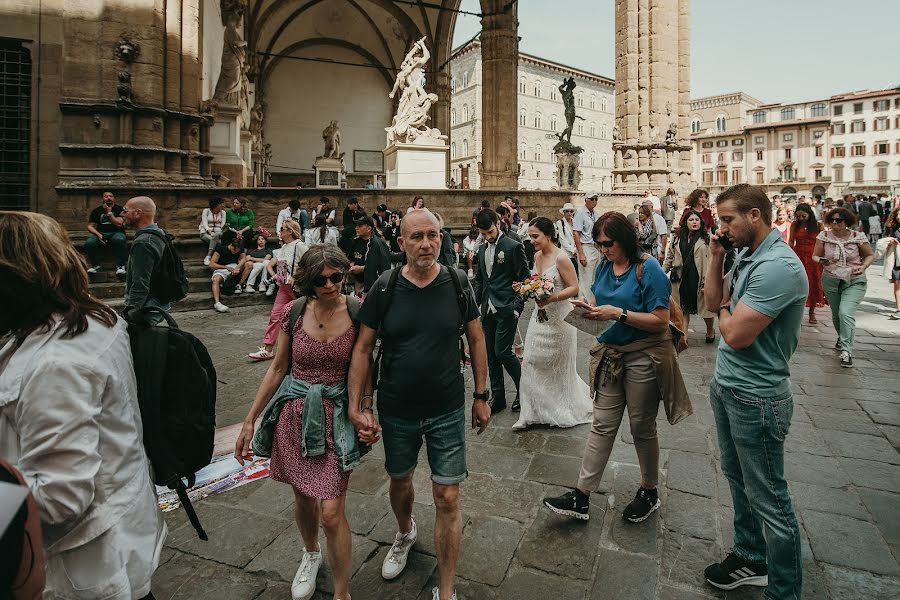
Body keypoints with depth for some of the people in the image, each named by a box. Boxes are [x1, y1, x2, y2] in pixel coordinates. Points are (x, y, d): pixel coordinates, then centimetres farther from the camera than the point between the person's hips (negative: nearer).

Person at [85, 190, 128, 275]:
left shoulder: (119, 209, 9)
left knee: (120, 240, -40)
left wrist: (109, 212, -5)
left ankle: (120, 265, -27)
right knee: (89, 243, -30)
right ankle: (95, 265, -9)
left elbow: (119, 224, -5)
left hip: (115, 232, -2)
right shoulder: (96, 211, 17)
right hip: (100, 233, 3)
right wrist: (98, 234, -8)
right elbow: (90, 226, 11)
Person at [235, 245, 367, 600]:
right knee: (303, 497, 20)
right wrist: (249, 420, 4)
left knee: (332, 512, -4)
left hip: (336, 417, -2)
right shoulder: (293, 312, -6)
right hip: (294, 414, 2)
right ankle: (311, 554, 52)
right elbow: (278, 368, 3)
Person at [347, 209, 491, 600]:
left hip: (447, 410, -1)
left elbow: (476, 339, 1)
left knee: (447, 499, 4)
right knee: (400, 481, 23)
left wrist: (481, 396, 3)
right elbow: (363, 349, -6)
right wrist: (357, 407, -10)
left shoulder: (457, 283, -9)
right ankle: (405, 534, 56)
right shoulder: (385, 287, -10)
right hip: (396, 411, 1)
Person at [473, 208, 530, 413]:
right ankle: (497, 397, 22)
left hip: (506, 310, -7)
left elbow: (524, 279, -7)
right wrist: (474, 303, 7)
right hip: (487, 310, 7)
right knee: (491, 355, 10)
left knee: (502, 352, -8)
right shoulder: (482, 250, 13)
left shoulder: (514, 247, -7)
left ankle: (523, 388, 16)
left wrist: (517, 307, -13)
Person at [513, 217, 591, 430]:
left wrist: (552, 298, -29)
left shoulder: (561, 258, -17)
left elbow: (574, 288, -16)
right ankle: (534, 411, 17)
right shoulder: (537, 256, 6)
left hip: (558, 317, -7)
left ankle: (565, 410, 34)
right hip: (540, 316, 7)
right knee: (532, 363, 5)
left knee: (559, 365, 10)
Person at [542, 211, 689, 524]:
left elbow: (661, 322, -18)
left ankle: (649, 492, 34)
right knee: (602, 426, 7)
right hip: (611, 354, 6)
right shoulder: (604, 266, 5)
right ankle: (581, 497, 12)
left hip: (644, 356, -5)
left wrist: (618, 313, -25)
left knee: (642, 427, 11)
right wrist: (590, 308, -8)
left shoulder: (649, 269, -15)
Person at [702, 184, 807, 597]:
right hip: (726, 386, 10)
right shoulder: (745, 255, 5)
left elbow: (735, 334, -27)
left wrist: (725, 310, -5)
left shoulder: (779, 267, -25)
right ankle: (751, 558, 42)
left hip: (756, 398, -10)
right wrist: (716, 256, 2)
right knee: (738, 479, 23)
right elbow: (713, 300, 12)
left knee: (768, 501, 5)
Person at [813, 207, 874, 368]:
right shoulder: (824, 236, -4)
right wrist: (822, 261, -20)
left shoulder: (858, 237, -7)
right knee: (836, 315, 16)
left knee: (846, 313, -20)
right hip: (831, 281, 3)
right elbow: (815, 256, 3)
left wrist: (863, 266, -15)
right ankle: (842, 339, 46)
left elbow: (870, 255, 5)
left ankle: (846, 352, -14)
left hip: (854, 282, -3)